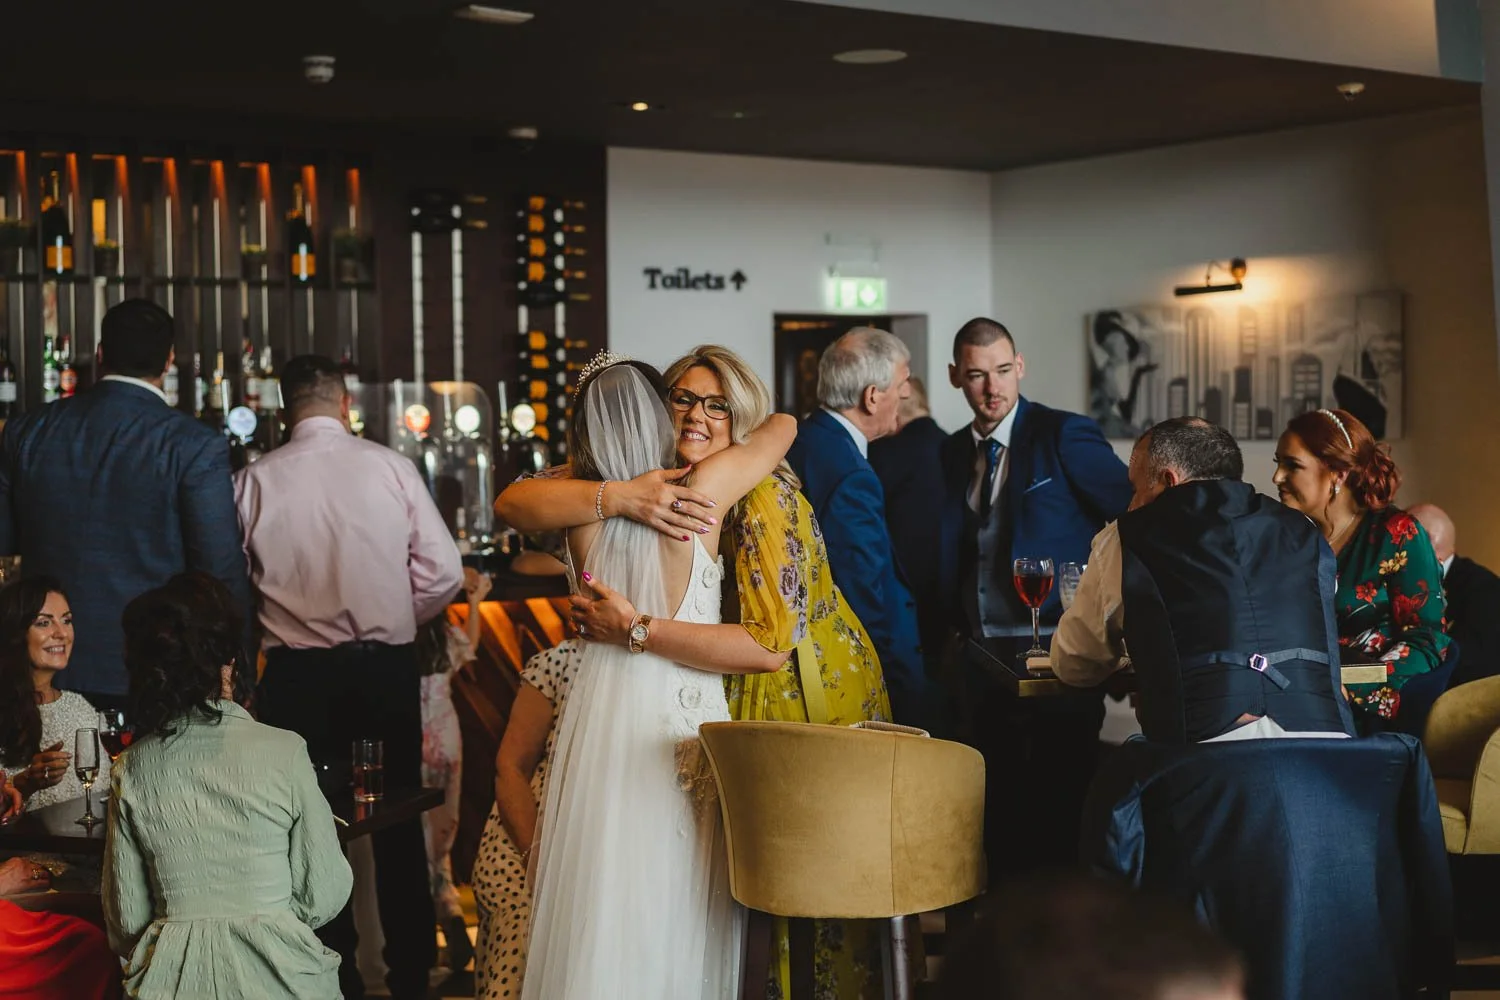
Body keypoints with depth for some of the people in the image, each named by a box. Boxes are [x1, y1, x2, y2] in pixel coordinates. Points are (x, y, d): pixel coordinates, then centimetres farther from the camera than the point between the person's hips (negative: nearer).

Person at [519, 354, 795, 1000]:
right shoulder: (701, 492, -10)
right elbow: (784, 425, 7)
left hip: (605, 709, 1)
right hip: (688, 715, -1)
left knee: (606, 899, 7)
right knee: (678, 905, 7)